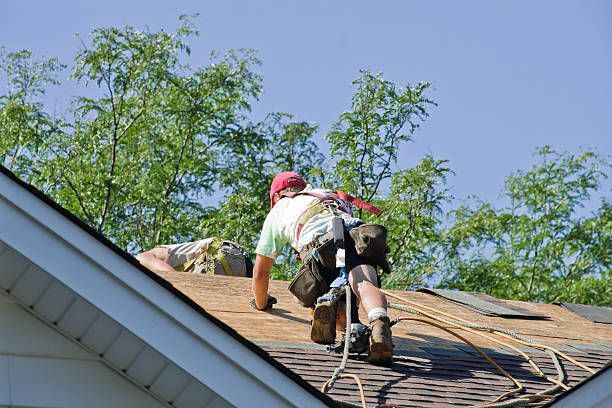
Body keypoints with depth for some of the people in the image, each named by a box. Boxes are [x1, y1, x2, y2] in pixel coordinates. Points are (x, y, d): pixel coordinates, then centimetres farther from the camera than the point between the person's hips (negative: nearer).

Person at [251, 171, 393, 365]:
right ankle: (379, 324, -54)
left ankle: (324, 304, -22)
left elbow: (260, 272, 37)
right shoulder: (331, 196, 46)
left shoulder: (277, 212, 36)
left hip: (319, 245, -2)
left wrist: (261, 303, 56)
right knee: (366, 285, -22)